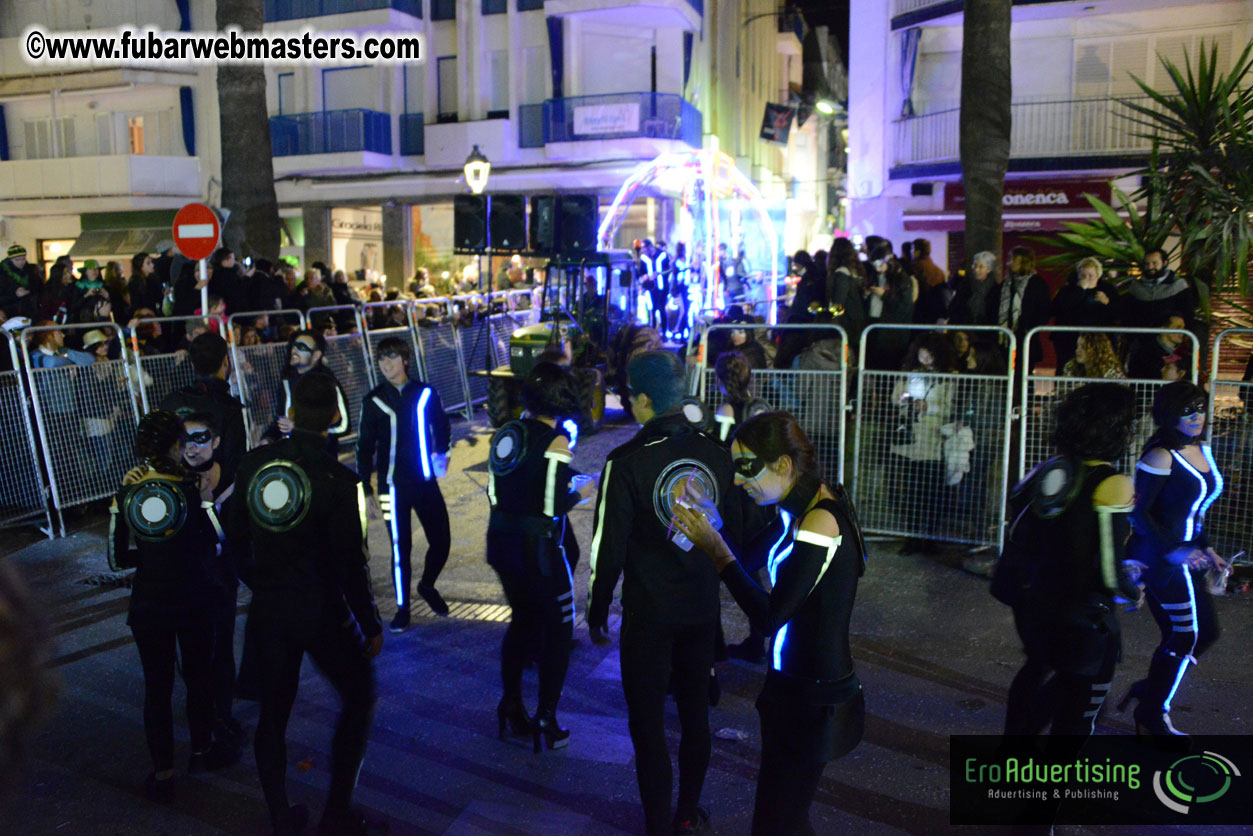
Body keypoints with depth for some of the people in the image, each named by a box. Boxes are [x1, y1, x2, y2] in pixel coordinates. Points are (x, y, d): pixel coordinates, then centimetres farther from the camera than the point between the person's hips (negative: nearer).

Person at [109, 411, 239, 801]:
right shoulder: (191, 490, -15)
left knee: (157, 686, 10)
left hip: (148, 604, 2)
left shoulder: (125, 496, -7)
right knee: (199, 675, 18)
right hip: (193, 601, -1)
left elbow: (118, 558, 0)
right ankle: (202, 750, 36)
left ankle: (163, 774, 19)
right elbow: (218, 541, -9)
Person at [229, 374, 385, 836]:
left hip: (268, 610, 5)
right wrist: (371, 626, -6)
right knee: (358, 695, 16)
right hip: (322, 612, -4)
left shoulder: (253, 464, -4)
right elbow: (351, 565, -17)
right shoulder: (337, 480, -19)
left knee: (273, 711, 17)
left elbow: (236, 537, 7)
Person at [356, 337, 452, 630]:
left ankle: (427, 586, 34)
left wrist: (442, 454, 2)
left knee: (441, 541, 5)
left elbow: (442, 428, 17)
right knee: (401, 548, 2)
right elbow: (365, 448, 2)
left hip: (426, 481, 2)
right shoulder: (373, 401, -2)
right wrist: (367, 490, -2)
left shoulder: (426, 393, 1)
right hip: (394, 485, -2)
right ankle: (402, 608, 20)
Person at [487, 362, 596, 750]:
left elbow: (494, 491, 9)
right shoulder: (555, 439, -15)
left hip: (501, 542, 7)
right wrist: (582, 492, 1)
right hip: (537, 547, -7)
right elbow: (556, 505, -18)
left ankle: (511, 707, 31)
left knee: (522, 618, 24)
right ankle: (546, 719, 12)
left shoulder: (507, 432, 5)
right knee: (558, 630, 10)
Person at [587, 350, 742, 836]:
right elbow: (734, 531, 5)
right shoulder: (716, 454, -5)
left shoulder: (627, 462, -17)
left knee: (647, 722, 9)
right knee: (695, 712, 19)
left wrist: (597, 610, -1)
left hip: (649, 613, -5)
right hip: (703, 608, 5)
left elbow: (609, 546, -14)